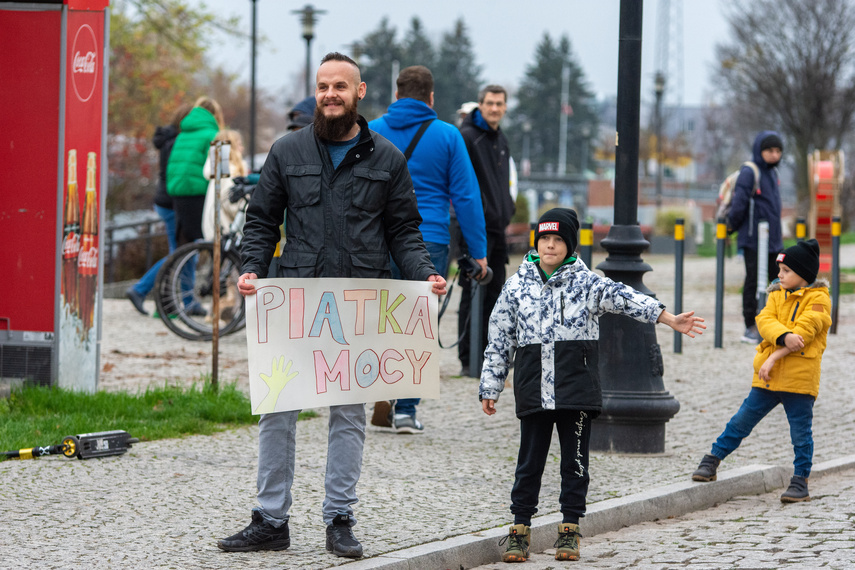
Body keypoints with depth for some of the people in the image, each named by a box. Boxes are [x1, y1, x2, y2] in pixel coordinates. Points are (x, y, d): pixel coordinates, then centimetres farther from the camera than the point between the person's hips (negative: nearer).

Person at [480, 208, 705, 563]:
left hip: (577, 389, -1)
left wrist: (670, 319, -22)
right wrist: (490, 388, 9)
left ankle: (570, 530, 15)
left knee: (575, 460, 5)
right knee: (530, 461, 4)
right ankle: (520, 528, 12)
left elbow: (624, 298, -11)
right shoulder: (517, 286, 6)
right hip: (533, 393, 1)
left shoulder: (587, 283, 2)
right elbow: (499, 340, 10)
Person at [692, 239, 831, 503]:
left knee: (800, 432, 2)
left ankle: (800, 482, 12)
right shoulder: (777, 295, 14)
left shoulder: (818, 299, -5)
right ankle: (711, 461, 16)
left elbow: (803, 332, -16)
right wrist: (784, 336, -25)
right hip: (767, 376, 5)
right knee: (741, 421, 7)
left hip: (800, 379, -5)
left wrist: (774, 357, -19)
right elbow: (765, 321, -4)